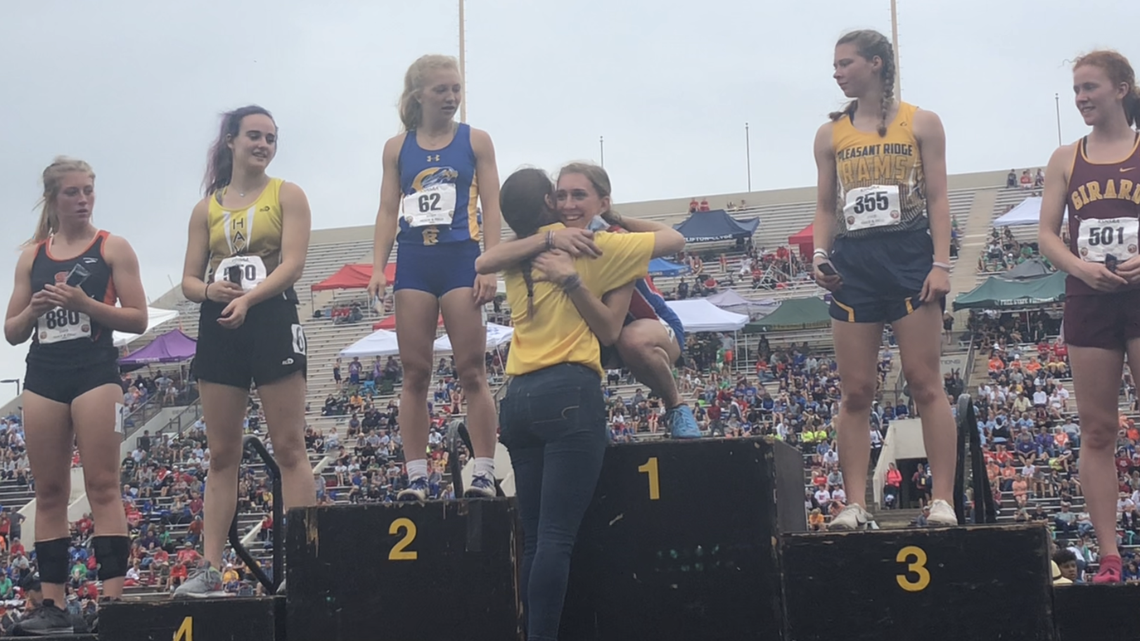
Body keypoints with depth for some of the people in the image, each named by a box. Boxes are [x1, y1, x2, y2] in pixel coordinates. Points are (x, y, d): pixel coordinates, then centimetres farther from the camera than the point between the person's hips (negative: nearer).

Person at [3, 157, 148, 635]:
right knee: (49, 492, 4)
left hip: (95, 370, -4)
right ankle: (52, 605, 7)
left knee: (102, 487, -9)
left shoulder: (112, 248, 4)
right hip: (42, 374, 4)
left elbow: (138, 319, -2)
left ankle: (113, 599, -11)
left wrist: (86, 303, -14)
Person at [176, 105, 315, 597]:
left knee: (289, 447, -6)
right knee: (221, 454, 4)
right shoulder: (207, 208, 16)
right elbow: (189, 280, 13)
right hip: (217, 326, 4)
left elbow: (292, 263, -7)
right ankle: (209, 569, 4)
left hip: (272, 320, -4)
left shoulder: (286, 195, 6)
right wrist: (210, 289, -11)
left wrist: (248, 298, -23)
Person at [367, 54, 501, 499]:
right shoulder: (398, 148, 10)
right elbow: (388, 212, 9)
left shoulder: (475, 141, 5)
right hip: (413, 262, 2)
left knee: (471, 371, -3)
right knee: (414, 373, 1)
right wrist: (378, 268, -2)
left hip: (460, 257, -2)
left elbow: (491, 208, 0)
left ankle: (484, 473, -1)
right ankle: (416, 476, 4)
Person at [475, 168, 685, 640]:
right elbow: (673, 240, 8)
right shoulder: (591, 247, 4)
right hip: (569, 395, -6)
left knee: (535, 538, 6)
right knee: (557, 536, -12)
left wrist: (543, 238, 2)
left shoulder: (516, 259, 17)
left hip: (518, 400, 6)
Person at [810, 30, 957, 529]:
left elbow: (937, 199, 1)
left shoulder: (921, 124, 5)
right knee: (855, 391, 1)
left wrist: (941, 263, -9)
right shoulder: (830, 134, 13)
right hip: (853, 263, 3)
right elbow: (826, 207, 15)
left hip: (909, 256, -3)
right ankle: (855, 504, 3)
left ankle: (943, 501, -2)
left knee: (924, 382, -4)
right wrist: (820, 255, -3)